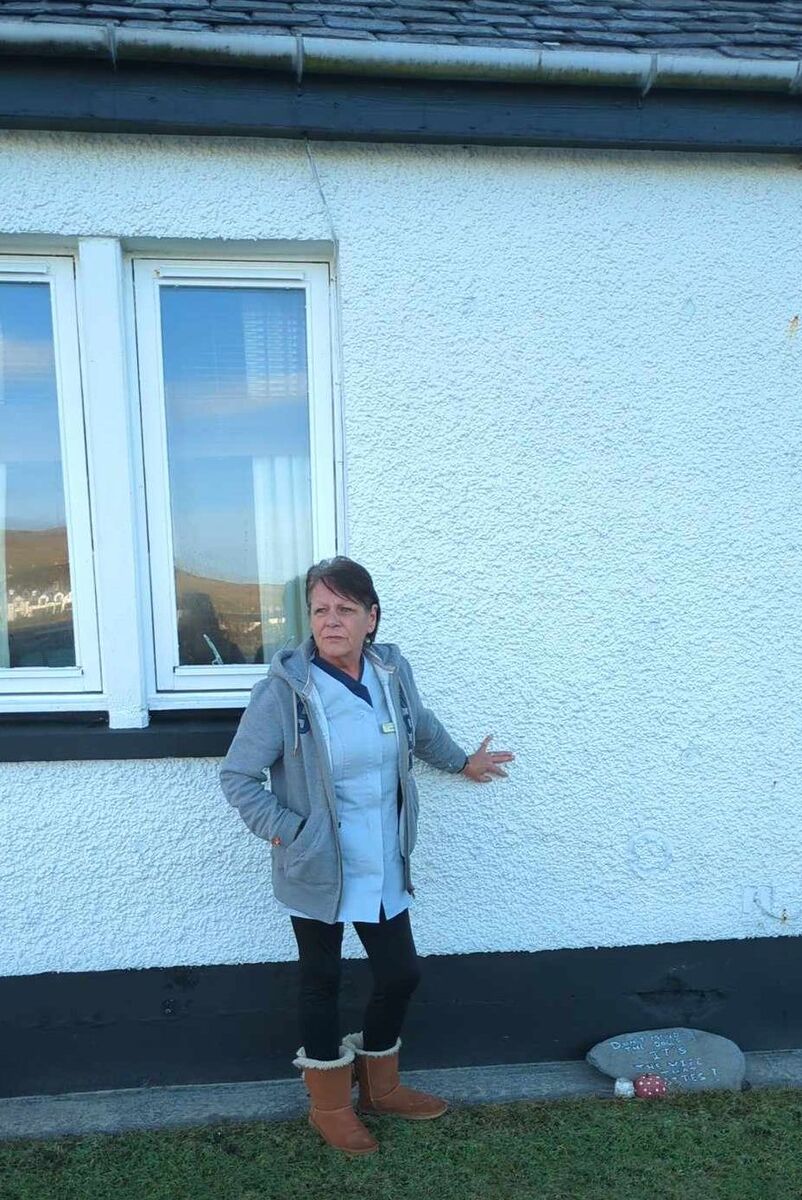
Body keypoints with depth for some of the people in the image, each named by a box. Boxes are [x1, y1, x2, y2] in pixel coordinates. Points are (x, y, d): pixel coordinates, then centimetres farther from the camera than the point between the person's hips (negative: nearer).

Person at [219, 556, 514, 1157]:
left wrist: (463, 760, 30)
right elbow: (238, 776, -11)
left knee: (402, 973, 16)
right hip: (318, 871, -5)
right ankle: (330, 1105, 39)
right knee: (322, 982, 14)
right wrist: (284, 832, -17)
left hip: (384, 869, 5)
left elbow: (421, 726, 17)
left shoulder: (392, 670, -5)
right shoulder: (284, 689, -20)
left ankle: (380, 1084, 44)